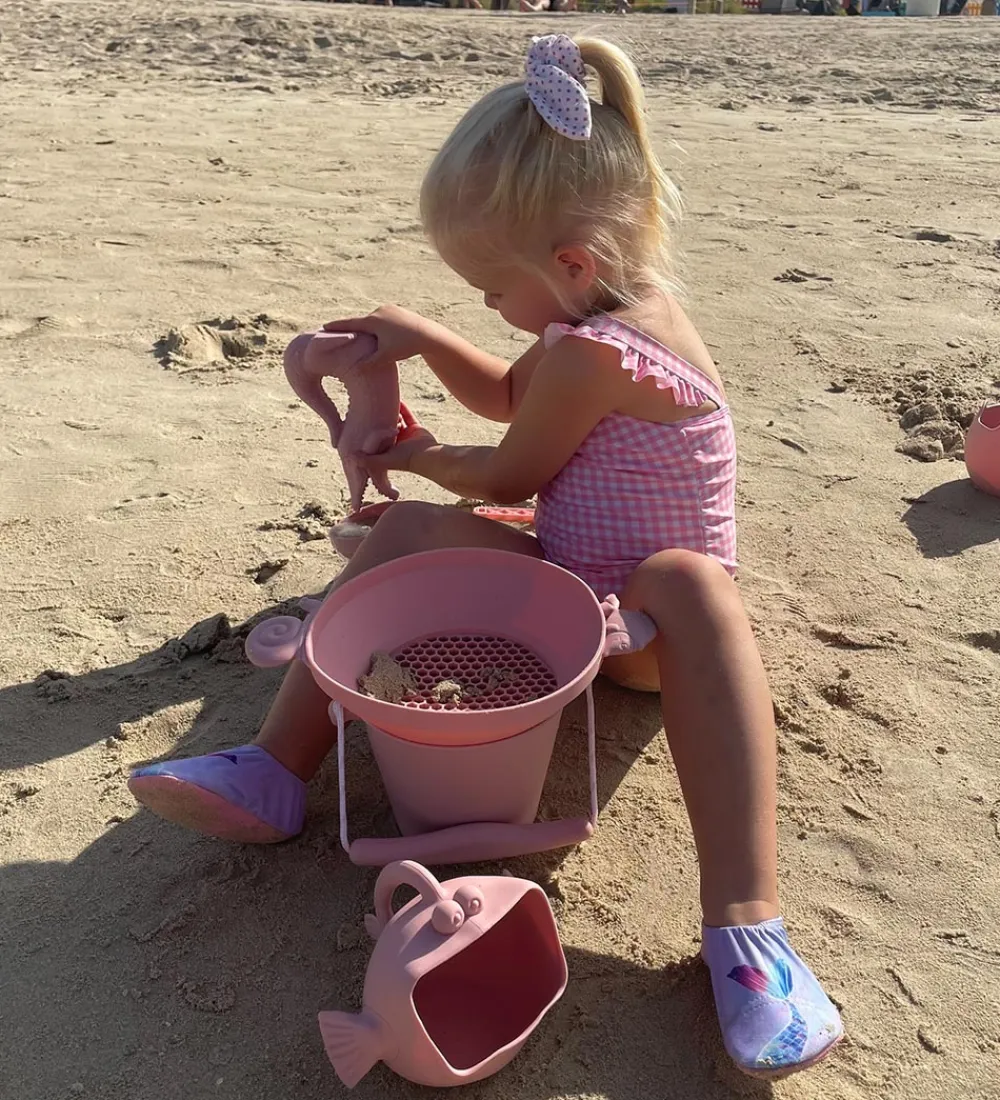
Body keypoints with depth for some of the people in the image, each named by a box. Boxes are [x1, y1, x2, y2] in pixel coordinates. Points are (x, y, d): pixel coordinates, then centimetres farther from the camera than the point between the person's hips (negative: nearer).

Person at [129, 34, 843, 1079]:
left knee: (690, 582, -44)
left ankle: (744, 924, -45)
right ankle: (276, 767, -12)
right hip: (566, 587, 9)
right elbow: (509, 394, 21)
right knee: (409, 529, -7)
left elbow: (508, 475, -11)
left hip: (640, 625, -9)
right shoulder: (613, 308, 5)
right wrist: (425, 339, 7)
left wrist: (420, 455, 8)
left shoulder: (588, 353, -24)